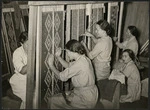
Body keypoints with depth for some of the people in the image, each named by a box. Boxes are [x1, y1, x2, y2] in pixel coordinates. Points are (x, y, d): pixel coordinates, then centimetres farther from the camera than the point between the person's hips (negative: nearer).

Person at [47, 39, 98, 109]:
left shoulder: (79, 63, -25)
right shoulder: (84, 59, 3)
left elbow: (61, 77, -20)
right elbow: (68, 65, 18)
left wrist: (51, 65, -7)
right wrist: (58, 56, 8)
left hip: (86, 100, -9)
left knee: (52, 101, -3)